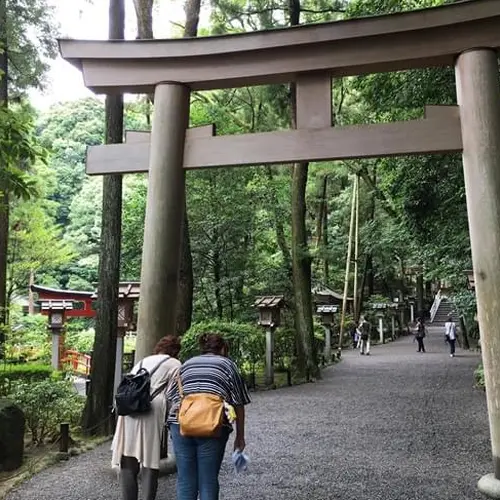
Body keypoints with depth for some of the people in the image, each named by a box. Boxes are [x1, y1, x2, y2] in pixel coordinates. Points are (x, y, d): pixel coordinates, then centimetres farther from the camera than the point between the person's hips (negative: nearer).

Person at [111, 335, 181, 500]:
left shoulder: (142, 362, 26)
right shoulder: (175, 364, 9)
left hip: (128, 412, 5)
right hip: (151, 414, -5)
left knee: (128, 464, 11)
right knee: (149, 462, 3)